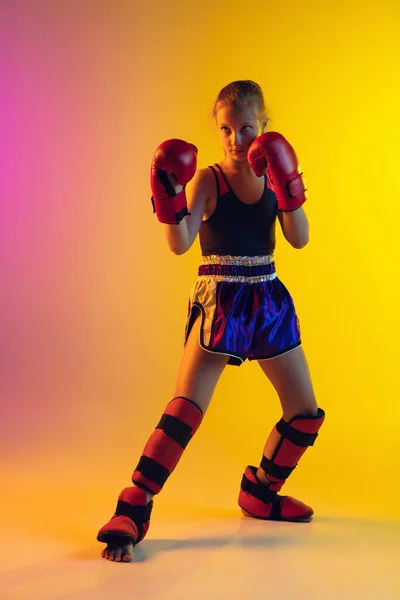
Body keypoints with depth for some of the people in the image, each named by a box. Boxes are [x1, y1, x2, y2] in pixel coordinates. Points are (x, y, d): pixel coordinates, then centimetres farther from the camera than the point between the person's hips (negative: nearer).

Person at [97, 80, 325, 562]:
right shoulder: (206, 179, -6)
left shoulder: (273, 174, 7)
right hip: (219, 301, -6)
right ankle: (131, 512, -12)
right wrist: (169, 198, -33)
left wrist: (288, 189, -15)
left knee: (307, 412, 11)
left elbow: (299, 239, -3)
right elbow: (180, 243, -18)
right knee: (187, 406, -18)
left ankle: (259, 492, 31)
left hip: (268, 300, 6)